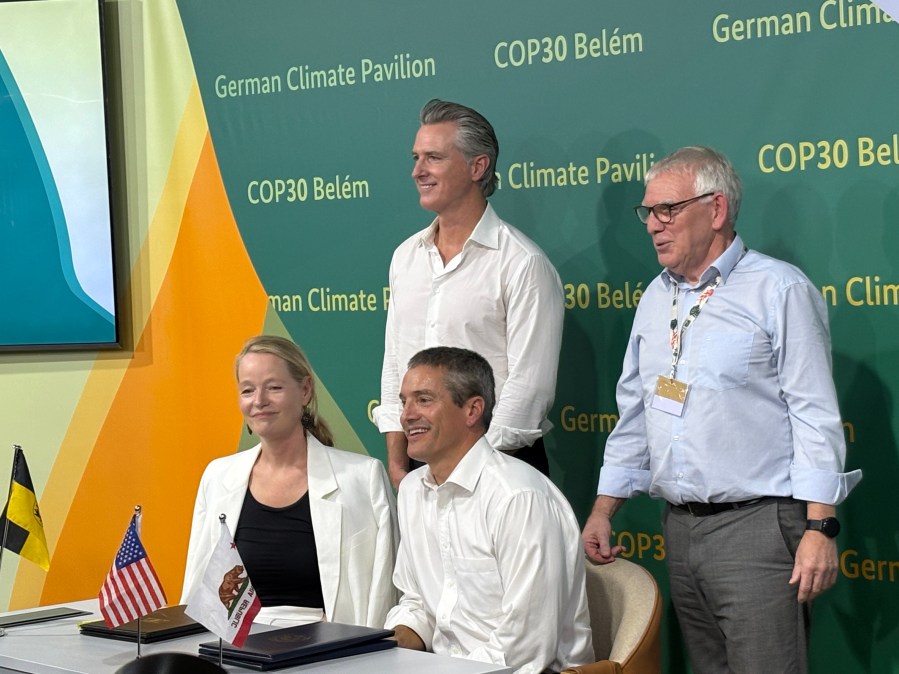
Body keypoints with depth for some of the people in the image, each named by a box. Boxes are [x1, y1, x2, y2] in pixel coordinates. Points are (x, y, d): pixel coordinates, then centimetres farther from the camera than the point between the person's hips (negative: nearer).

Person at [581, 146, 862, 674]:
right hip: (681, 527, 7)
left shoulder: (778, 290, -5)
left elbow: (815, 414, -10)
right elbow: (635, 413, 21)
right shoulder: (656, 299, 16)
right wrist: (603, 510, 15)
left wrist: (820, 528, -15)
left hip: (757, 526, -7)